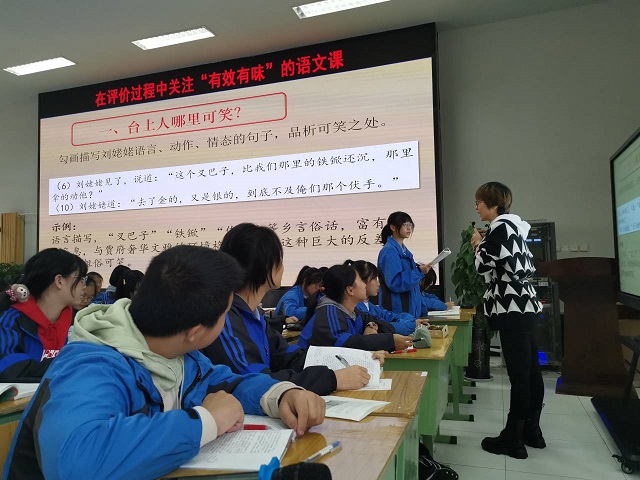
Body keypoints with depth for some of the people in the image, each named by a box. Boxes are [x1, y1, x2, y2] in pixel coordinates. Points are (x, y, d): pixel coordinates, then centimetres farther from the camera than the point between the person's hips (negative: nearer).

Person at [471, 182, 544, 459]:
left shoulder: (499, 227, -12)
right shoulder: (511, 226, 18)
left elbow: (483, 265, -15)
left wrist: (478, 244, 3)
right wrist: (485, 245, 18)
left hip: (512, 307, -10)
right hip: (521, 304, 10)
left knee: (518, 373, -5)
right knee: (529, 369, 14)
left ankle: (513, 440, 3)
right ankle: (531, 431, 24)